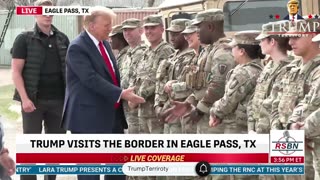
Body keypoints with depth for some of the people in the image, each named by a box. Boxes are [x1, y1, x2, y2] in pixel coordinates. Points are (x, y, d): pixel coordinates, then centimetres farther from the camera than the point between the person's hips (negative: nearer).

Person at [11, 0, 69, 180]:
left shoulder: (62, 39, 8)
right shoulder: (24, 39, -4)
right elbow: (16, 72, -7)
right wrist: (24, 98, -15)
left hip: (59, 99, 4)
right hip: (34, 100, -4)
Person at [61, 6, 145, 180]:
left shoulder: (105, 44, 14)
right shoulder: (77, 47, -14)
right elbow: (91, 79, -24)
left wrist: (122, 95, 9)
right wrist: (120, 94, -28)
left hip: (112, 114, 9)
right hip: (88, 116, -9)